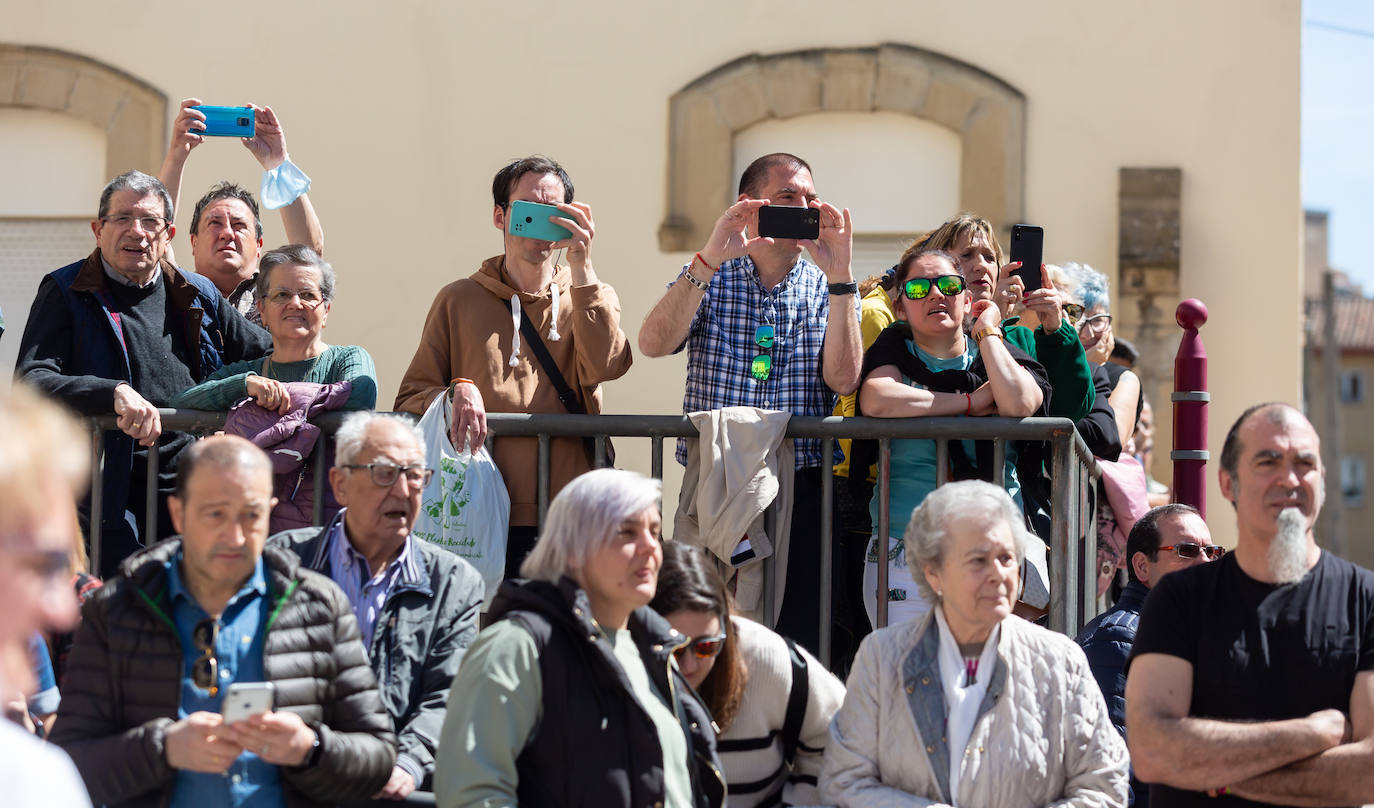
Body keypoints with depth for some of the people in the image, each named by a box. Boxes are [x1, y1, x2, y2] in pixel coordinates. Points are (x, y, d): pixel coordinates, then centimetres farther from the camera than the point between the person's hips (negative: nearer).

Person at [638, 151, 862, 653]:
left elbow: (843, 379, -8)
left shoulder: (829, 290, 9)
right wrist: (710, 259, -17)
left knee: (799, 646, -3)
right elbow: (653, 344, -10)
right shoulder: (709, 279, 9)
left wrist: (839, 273, -13)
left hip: (801, 492, 0)